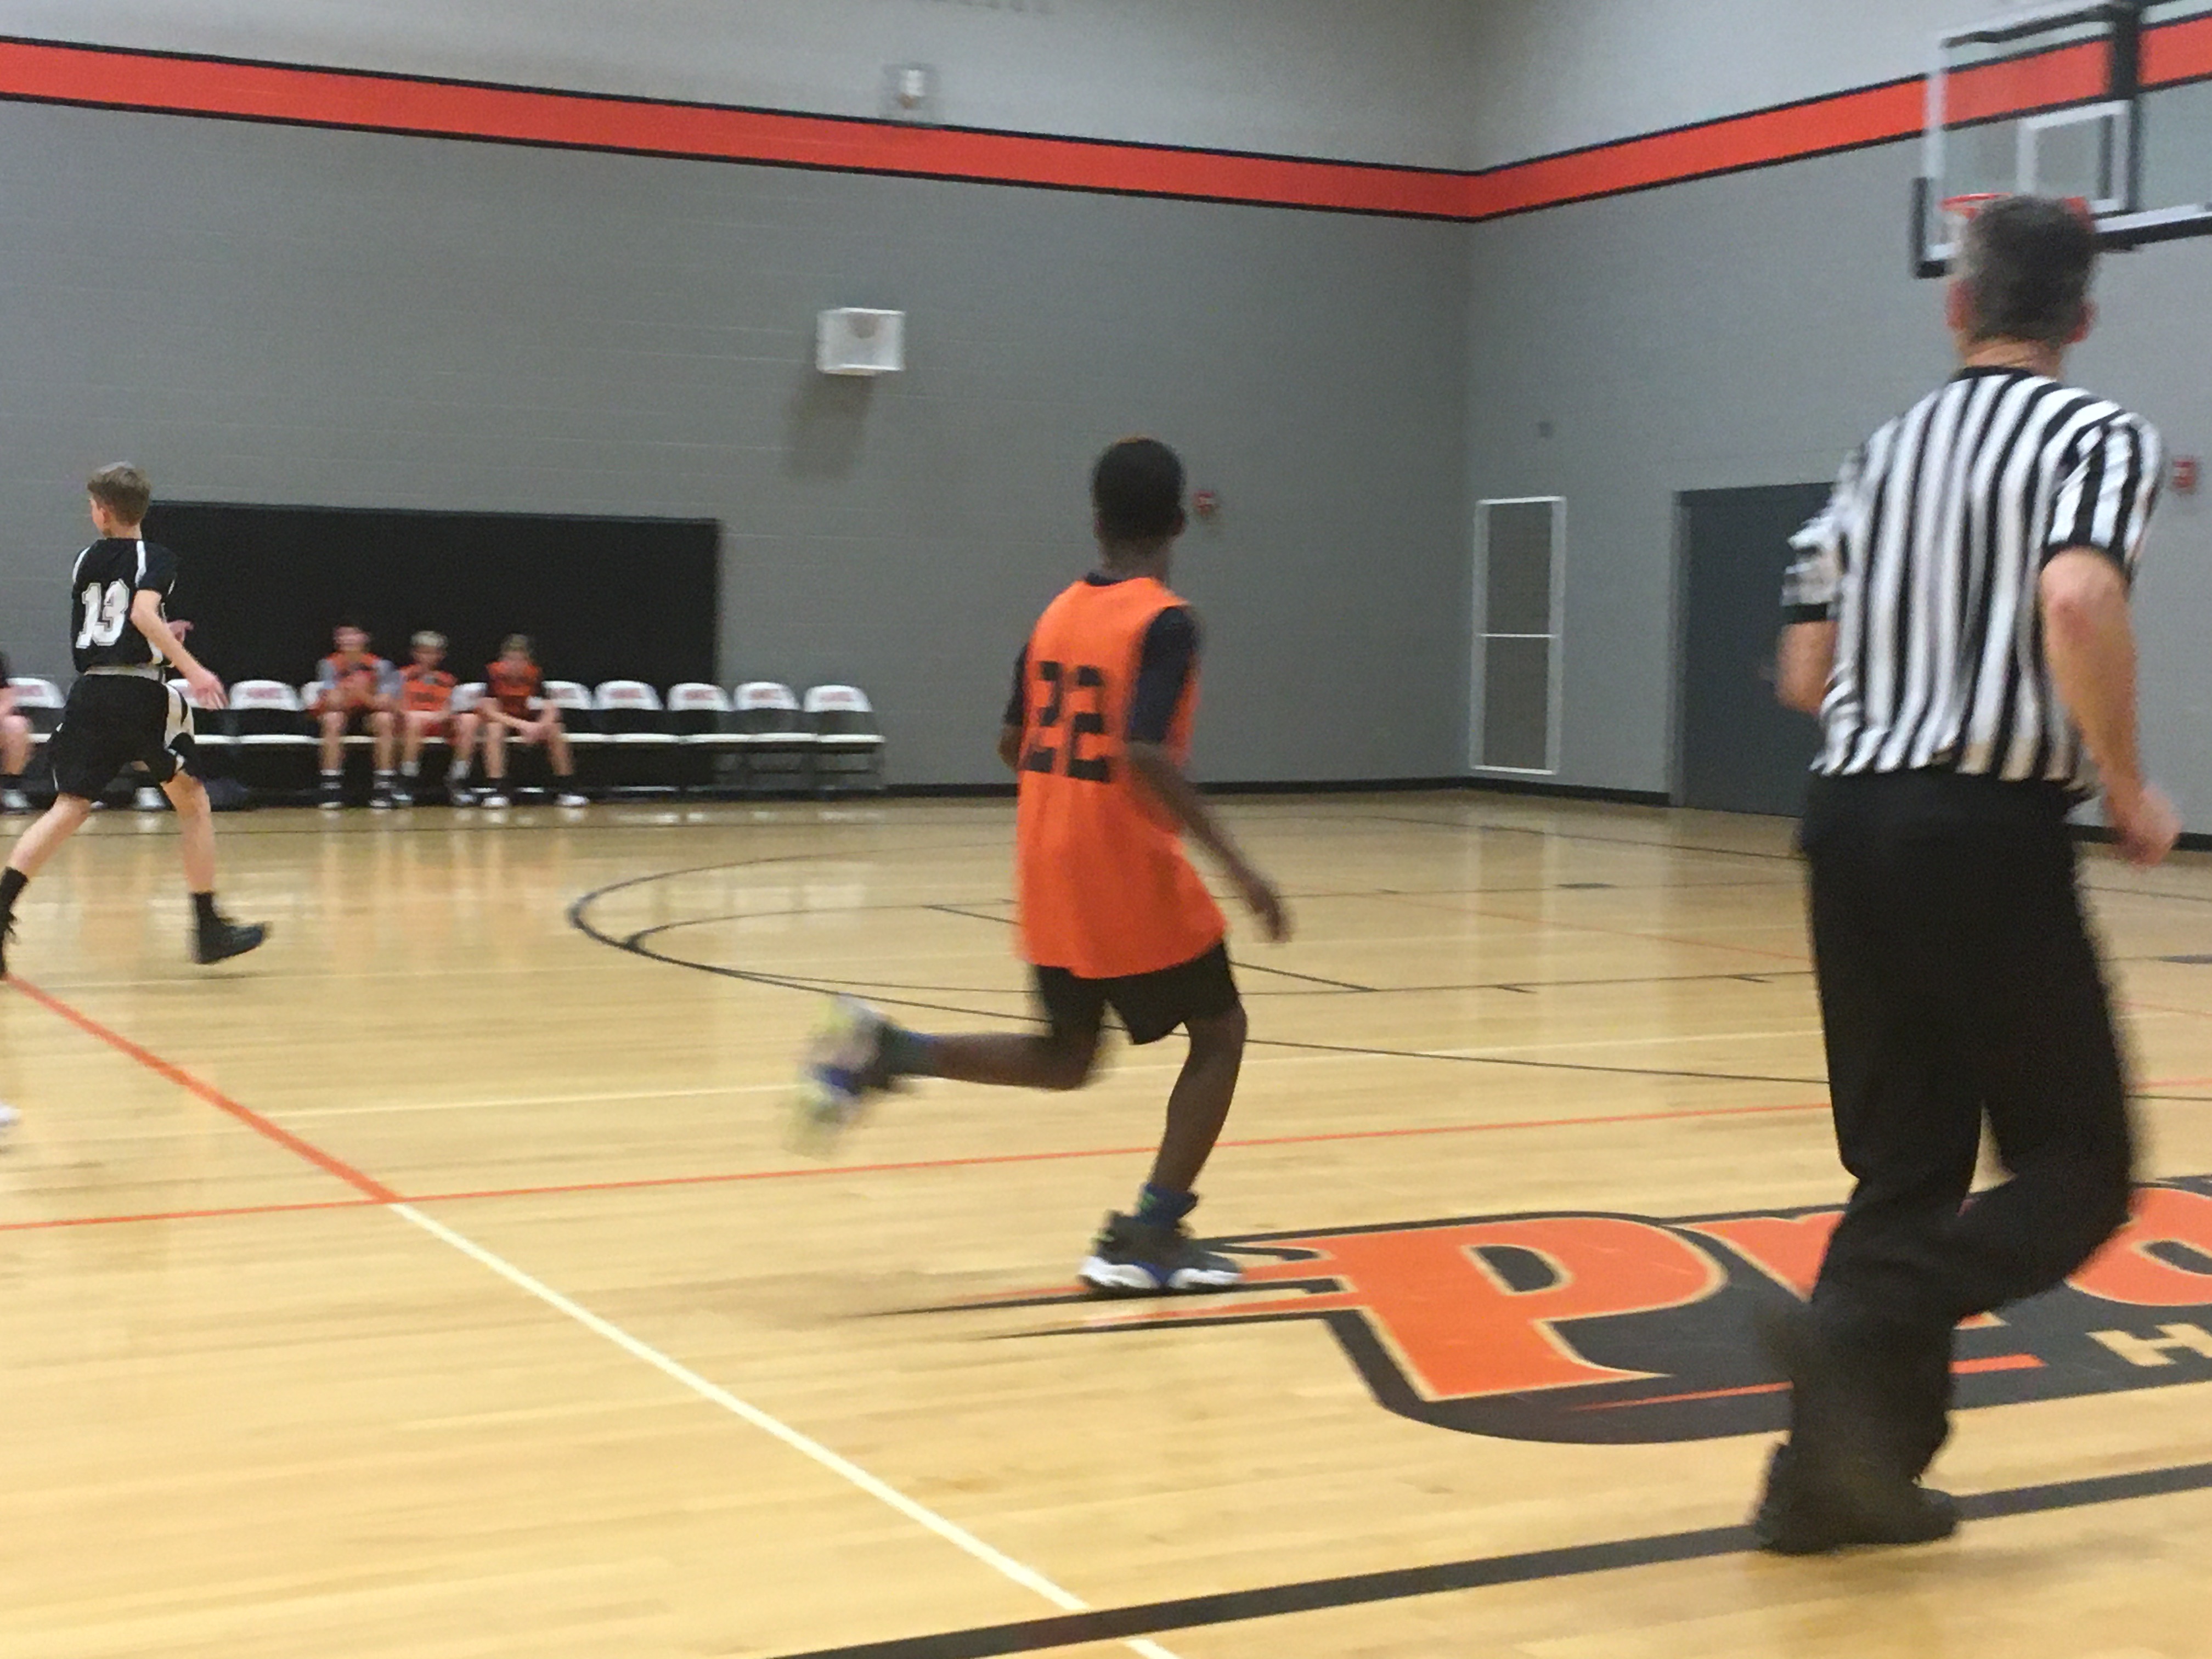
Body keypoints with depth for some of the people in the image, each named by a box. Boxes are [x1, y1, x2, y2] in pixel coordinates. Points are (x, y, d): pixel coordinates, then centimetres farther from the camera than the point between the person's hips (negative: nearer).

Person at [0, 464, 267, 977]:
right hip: (139, 693, -4)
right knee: (193, 803, 9)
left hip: (88, 693, 5)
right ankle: (209, 929, 9)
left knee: (69, 809, 4)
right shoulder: (155, 557, -1)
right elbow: (143, 613, -19)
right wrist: (192, 669, -25)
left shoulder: (86, 561, 16)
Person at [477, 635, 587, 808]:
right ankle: (495, 791, -38)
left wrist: (539, 726, -39)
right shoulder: (493, 673, -20)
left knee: (555, 731, -22)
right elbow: (490, 711, -25)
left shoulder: (535, 674, -14)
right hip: (501, 721, -2)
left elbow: (551, 710, -16)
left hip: (526, 720, 2)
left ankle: (568, 790, -14)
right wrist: (520, 725, -37)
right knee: (495, 729, -35)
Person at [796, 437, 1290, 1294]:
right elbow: (1145, 755, -25)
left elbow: (1013, 745, 15)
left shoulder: (1056, 614, 9)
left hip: (1049, 873, 7)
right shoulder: (1165, 622, -13)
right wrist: (1237, 865, -24)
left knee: (1064, 1058, 19)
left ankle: (884, 1051, 0)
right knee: (1219, 1030, 11)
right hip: (1132, 874, -7)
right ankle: (1149, 1239, 4)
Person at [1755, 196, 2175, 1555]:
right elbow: (2077, 602, -22)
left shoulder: (1887, 449, 16)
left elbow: (1807, 674, 15)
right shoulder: (2099, 435, -2)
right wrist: (2128, 789, -11)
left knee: (1908, 1164, 14)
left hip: (1855, 815, 6)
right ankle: (1858, 1327, -18)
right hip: (1987, 830, -6)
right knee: (2077, 1168, 4)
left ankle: (1843, 1465, 13)